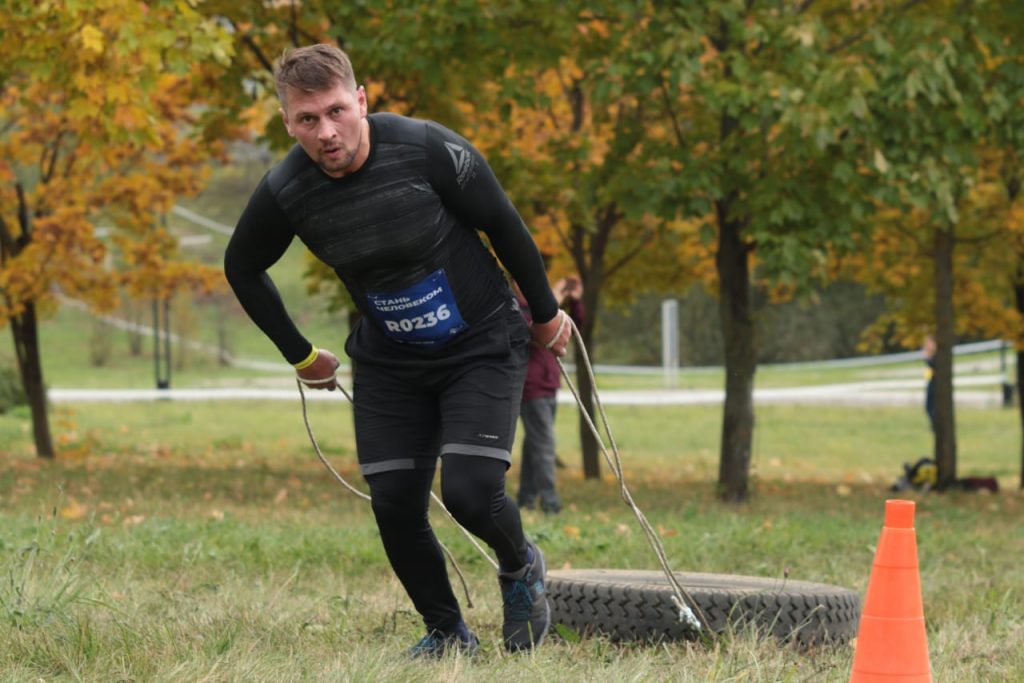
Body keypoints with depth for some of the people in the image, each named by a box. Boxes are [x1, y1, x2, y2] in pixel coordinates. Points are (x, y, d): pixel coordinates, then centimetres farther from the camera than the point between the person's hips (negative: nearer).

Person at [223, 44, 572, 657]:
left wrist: (546, 314, 2)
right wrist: (300, 354, 11)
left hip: (482, 347, -3)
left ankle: (521, 567, 17)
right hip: (387, 364, 3)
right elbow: (243, 268, 6)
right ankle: (448, 634, 18)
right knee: (394, 506, -4)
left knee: (469, 489, -17)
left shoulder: (428, 149, -25)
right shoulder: (285, 192, -15)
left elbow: (504, 226, -9)